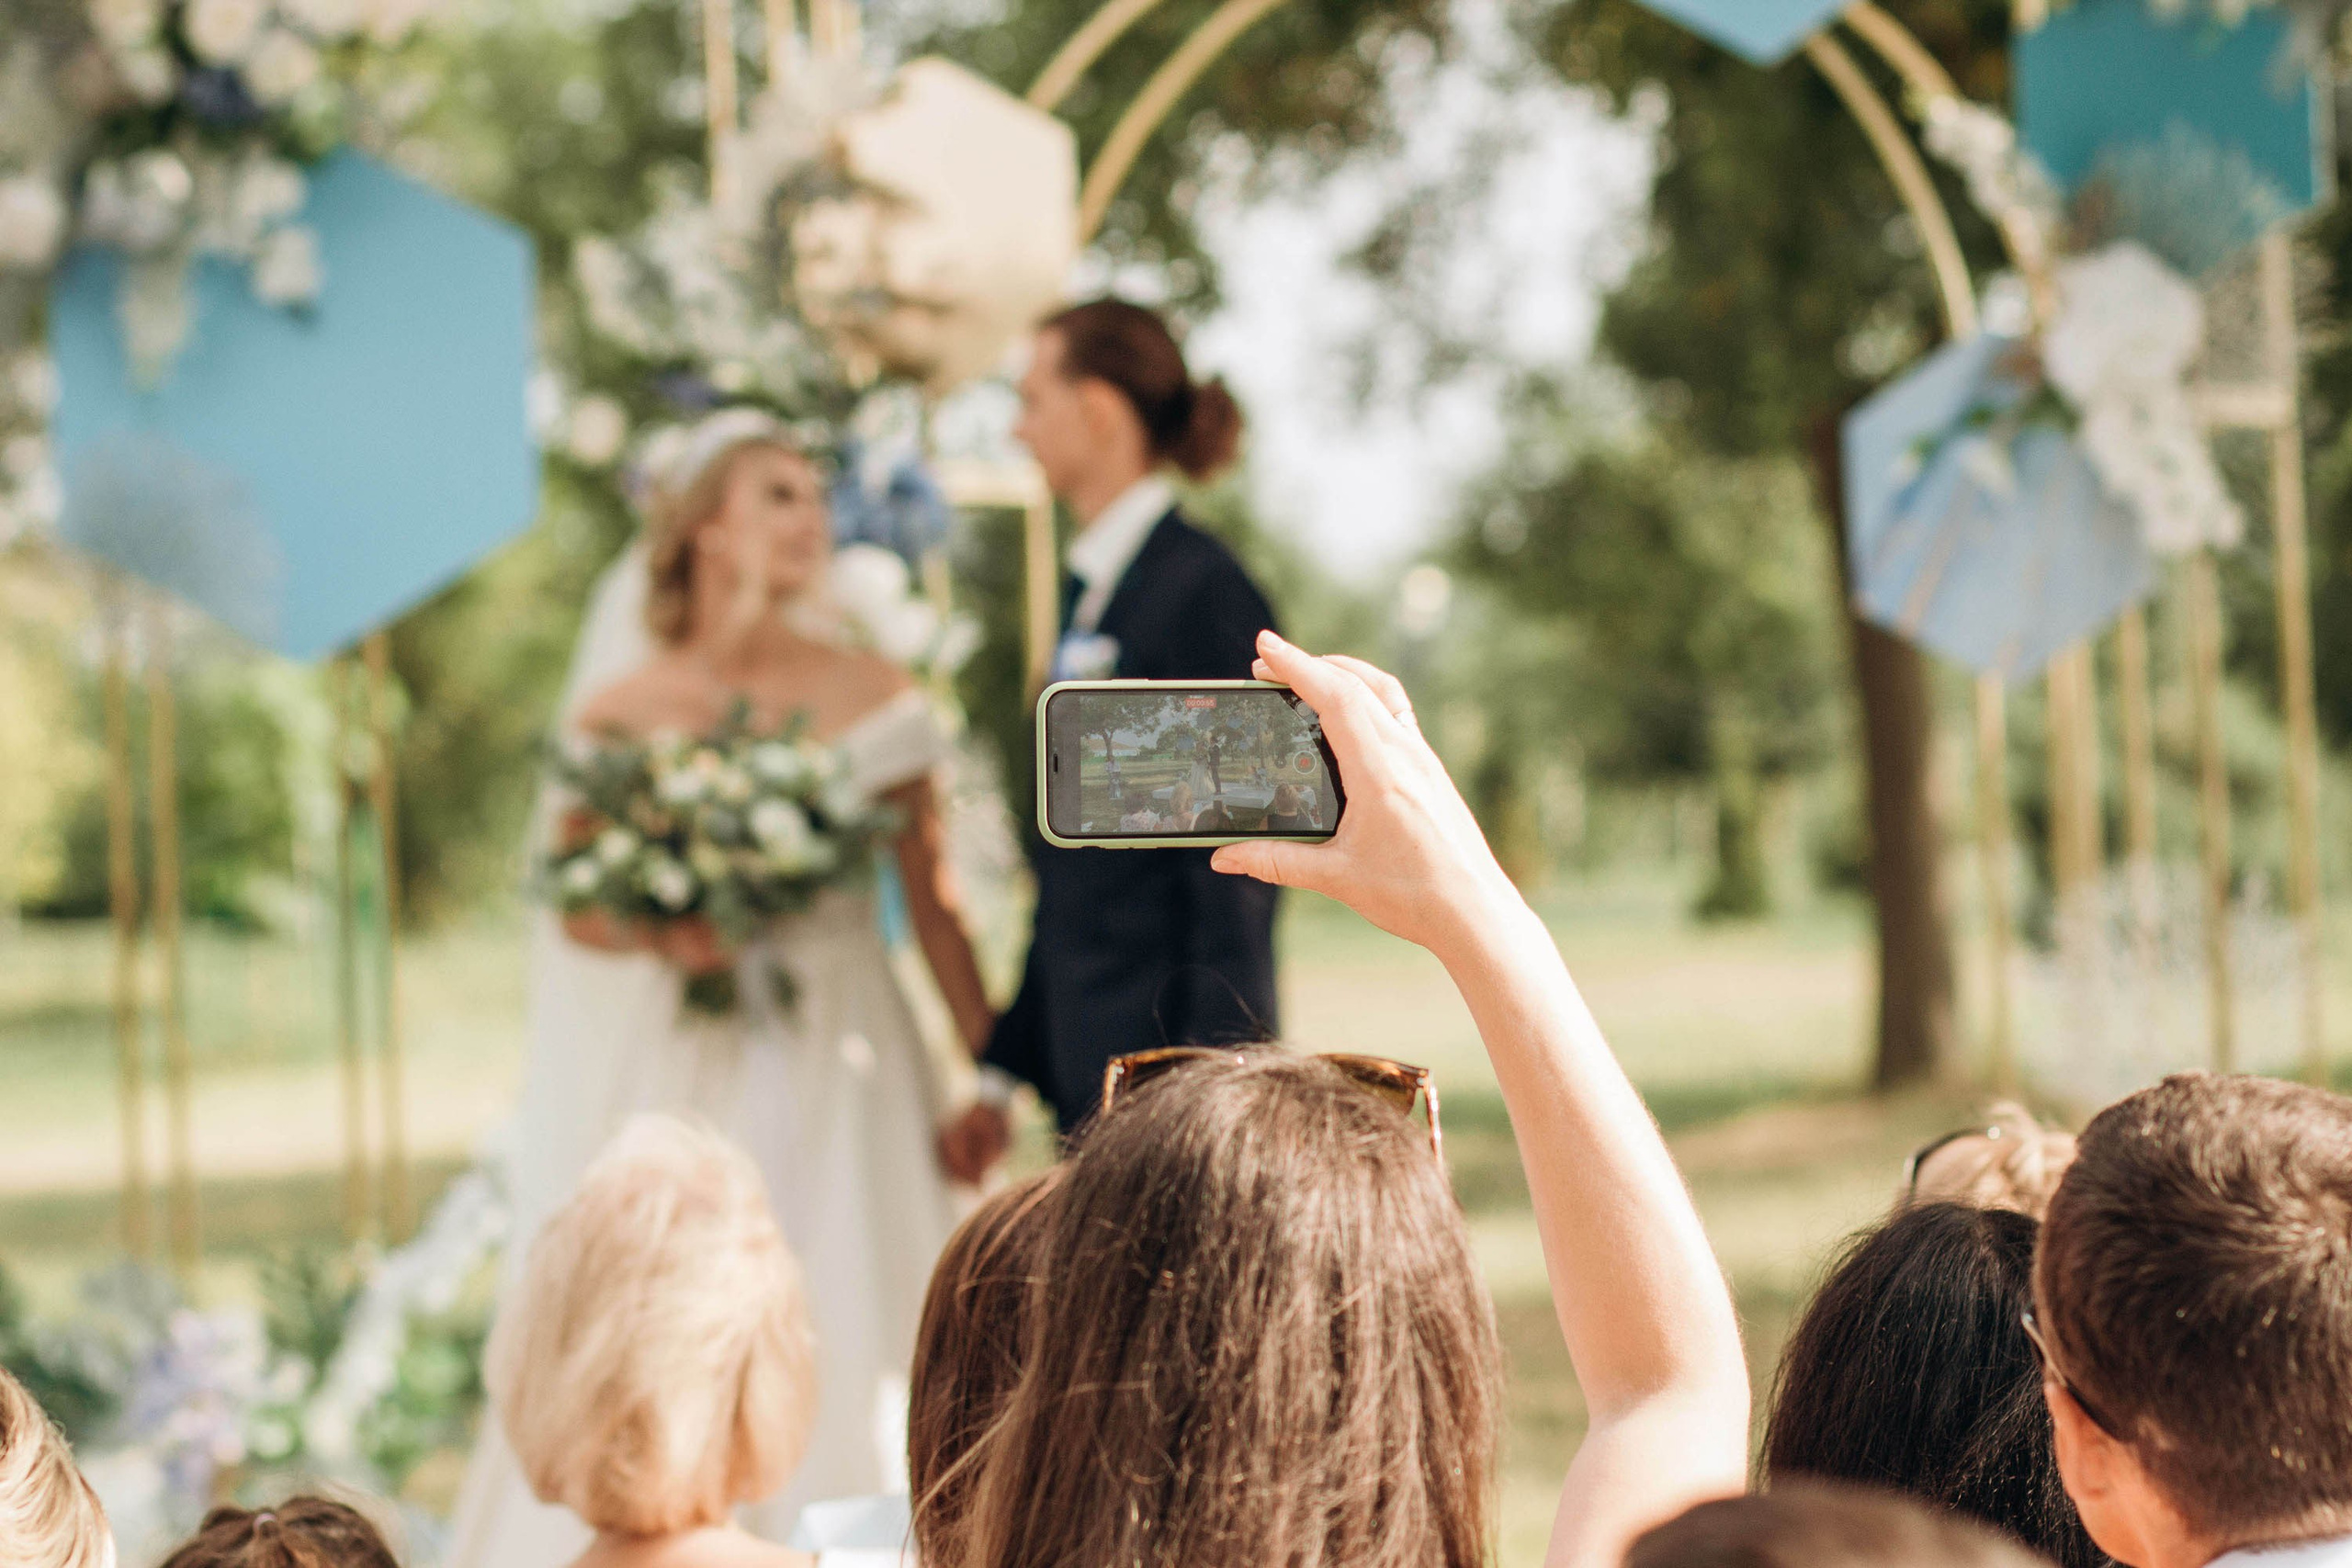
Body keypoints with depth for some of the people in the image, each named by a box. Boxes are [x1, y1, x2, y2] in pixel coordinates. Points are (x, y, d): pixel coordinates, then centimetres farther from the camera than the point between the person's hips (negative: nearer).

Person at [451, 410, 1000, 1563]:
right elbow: (575, 911, 5)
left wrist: (988, 1080, -6)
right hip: (673, 1075, 0)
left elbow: (934, 903, 2)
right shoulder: (618, 709, 4)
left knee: (836, 1352, -5)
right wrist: (657, 933, -17)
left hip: (830, 1074, 0)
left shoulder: (871, 700, 4)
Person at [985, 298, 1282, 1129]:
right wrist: (1007, 1060, 18)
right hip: (1083, 1045, 8)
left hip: (1167, 1037, -8)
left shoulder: (1203, 588, -10)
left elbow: (1231, 857, -14)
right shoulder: (1089, 586, 15)